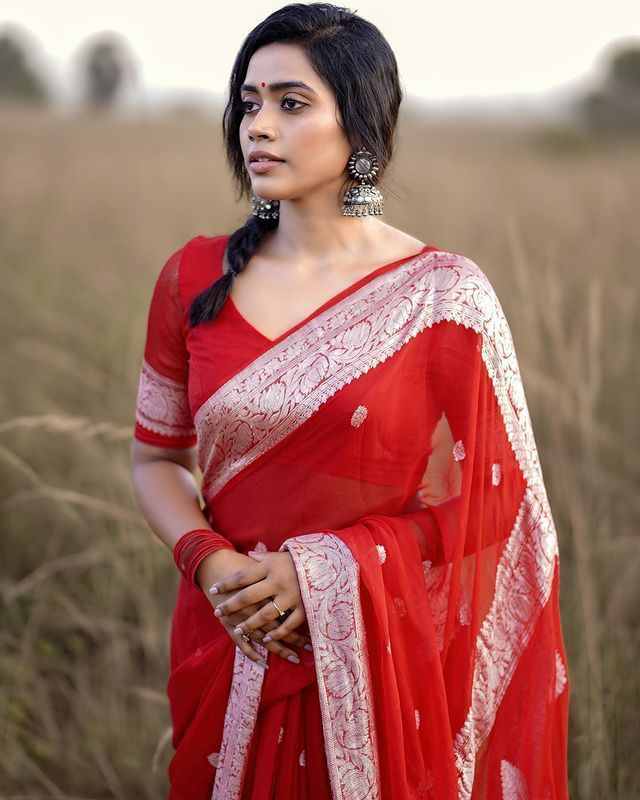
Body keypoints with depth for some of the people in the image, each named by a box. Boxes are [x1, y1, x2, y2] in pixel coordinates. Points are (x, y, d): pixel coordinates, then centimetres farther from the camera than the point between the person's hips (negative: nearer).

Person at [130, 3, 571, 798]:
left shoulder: (443, 296, -10)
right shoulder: (195, 277, -1)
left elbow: (482, 507, -7)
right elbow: (156, 457, 7)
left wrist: (321, 571, -16)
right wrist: (211, 562, -12)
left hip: (378, 654, -2)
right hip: (229, 643, 3)